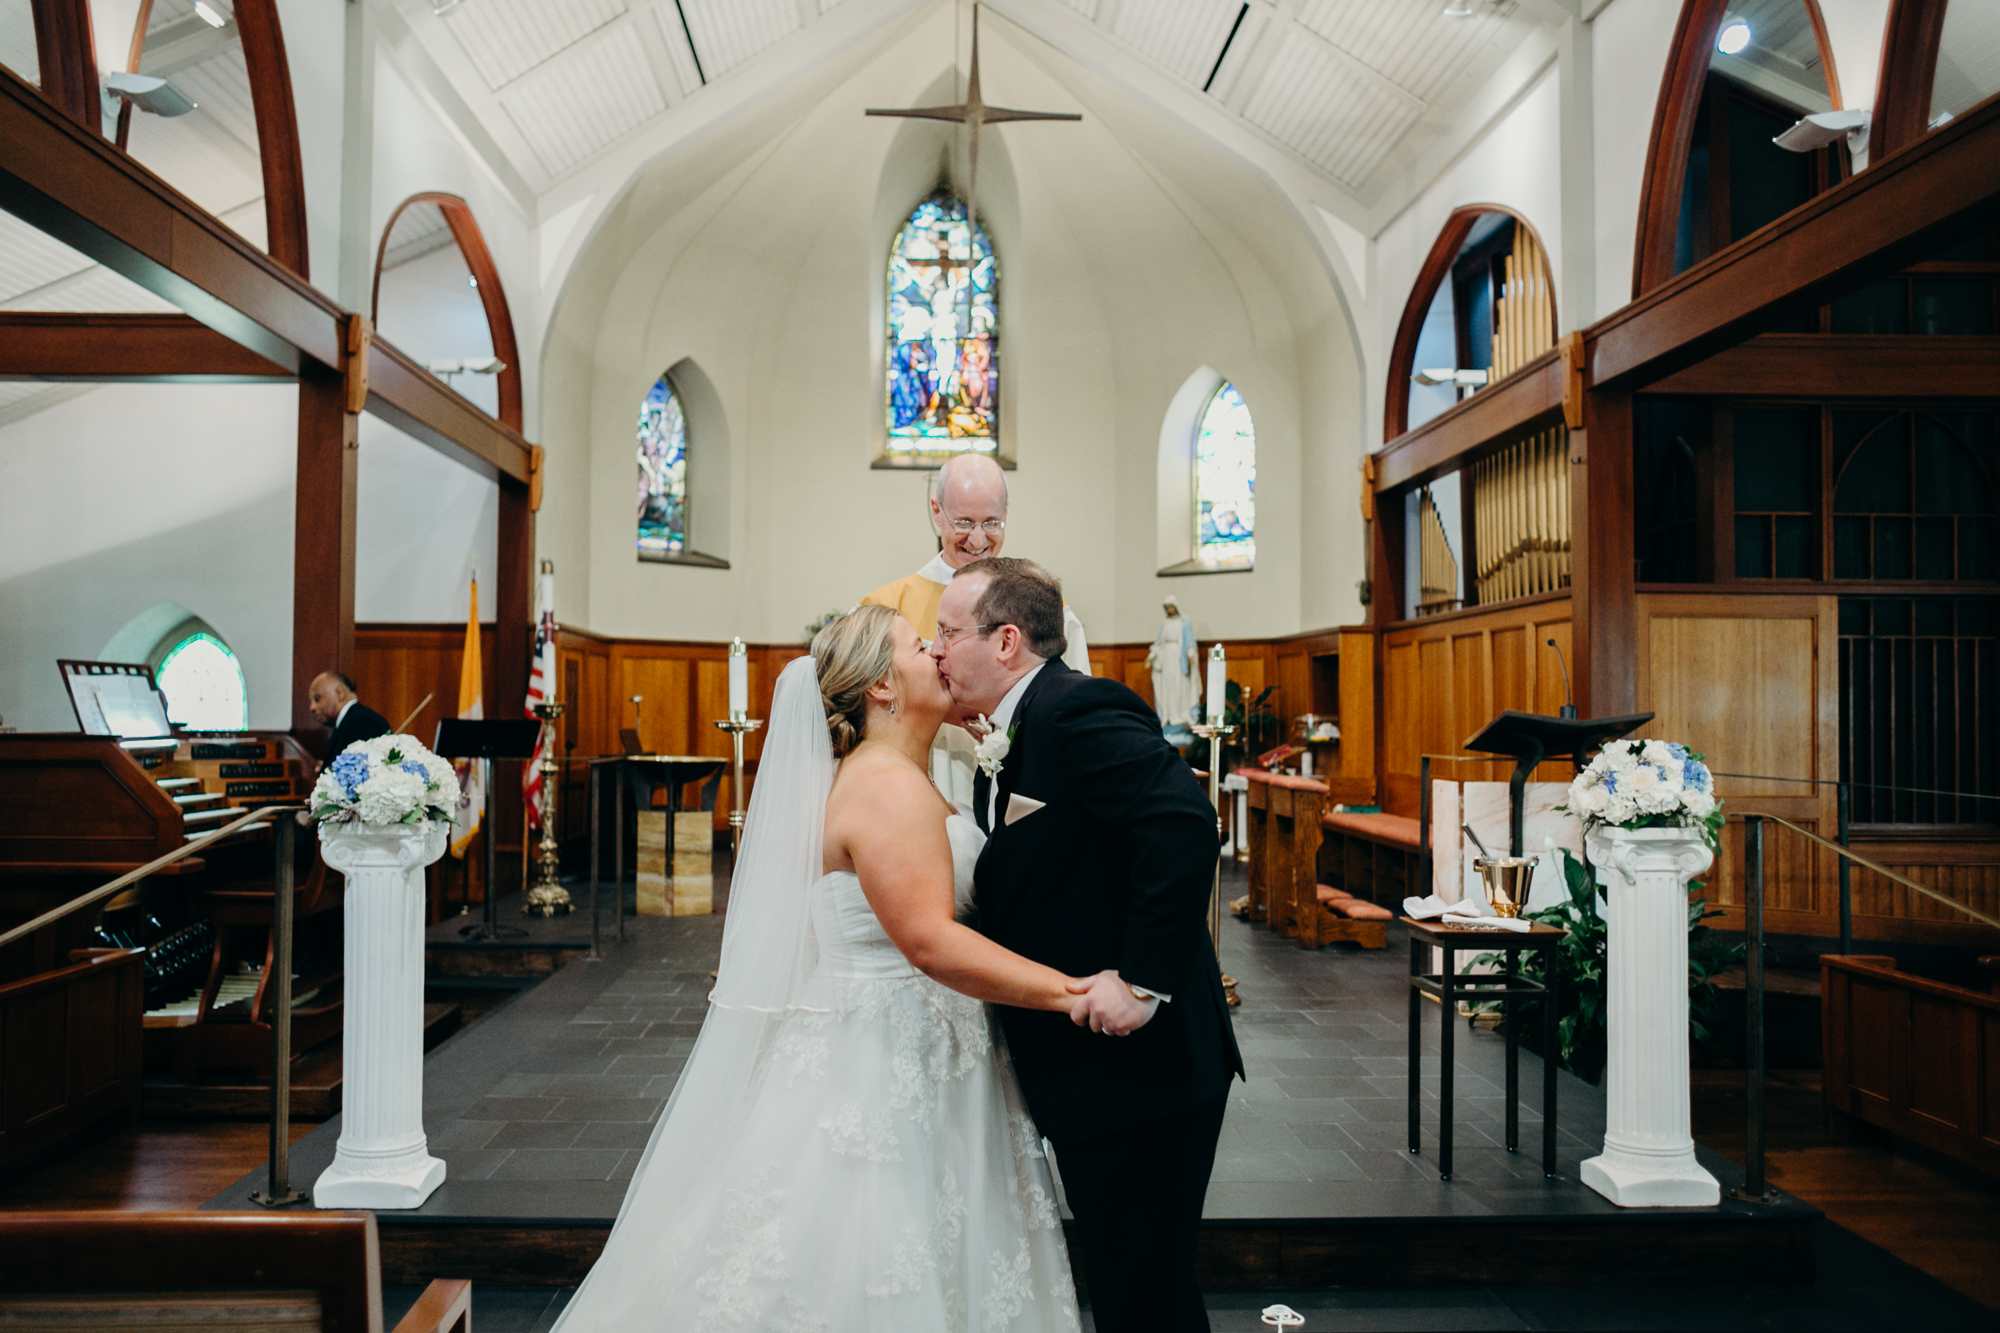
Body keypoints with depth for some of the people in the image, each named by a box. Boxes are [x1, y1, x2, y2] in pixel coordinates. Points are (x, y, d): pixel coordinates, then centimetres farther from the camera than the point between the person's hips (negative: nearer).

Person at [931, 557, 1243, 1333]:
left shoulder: (1078, 711, -19)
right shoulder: (1006, 738, 13)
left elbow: (1184, 824, -32)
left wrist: (1144, 981, -30)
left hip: (1141, 1061, -10)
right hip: (1087, 1064, 10)